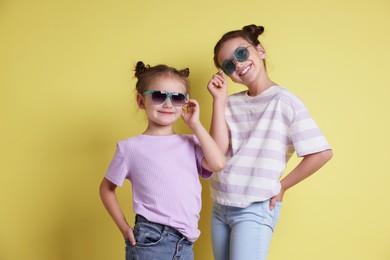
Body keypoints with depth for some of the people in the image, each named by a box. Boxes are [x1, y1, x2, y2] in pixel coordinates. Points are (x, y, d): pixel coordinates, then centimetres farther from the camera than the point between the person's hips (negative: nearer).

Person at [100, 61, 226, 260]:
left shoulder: (190, 143, 6)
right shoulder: (131, 147, -3)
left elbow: (218, 164, -12)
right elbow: (106, 188, 6)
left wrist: (195, 125, -6)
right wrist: (124, 228, -1)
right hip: (150, 241, -4)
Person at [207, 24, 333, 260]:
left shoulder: (284, 101, -10)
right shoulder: (231, 103, 4)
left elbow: (323, 153, -14)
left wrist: (282, 187, -7)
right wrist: (219, 100, -9)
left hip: (255, 210, -5)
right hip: (219, 207, 6)